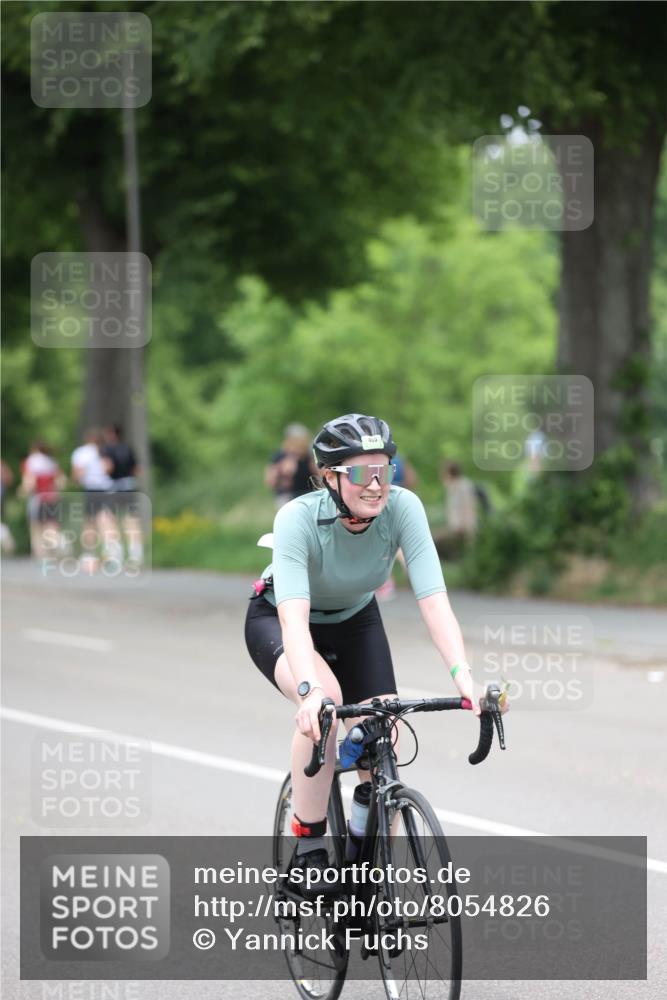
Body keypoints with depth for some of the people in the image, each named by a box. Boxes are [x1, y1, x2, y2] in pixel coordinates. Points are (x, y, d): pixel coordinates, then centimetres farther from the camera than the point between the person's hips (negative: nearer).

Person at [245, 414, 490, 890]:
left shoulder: (402, 507, -27)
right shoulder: (299, 518, -35)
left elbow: (434, 599, -34)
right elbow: (294, 617, -46)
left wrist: (462, 673, -48)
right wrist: (310, 690, -62)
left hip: (355, 621, 4)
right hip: (277, 620, -4)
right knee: (325, 701, -34)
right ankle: (309, 850, -20)